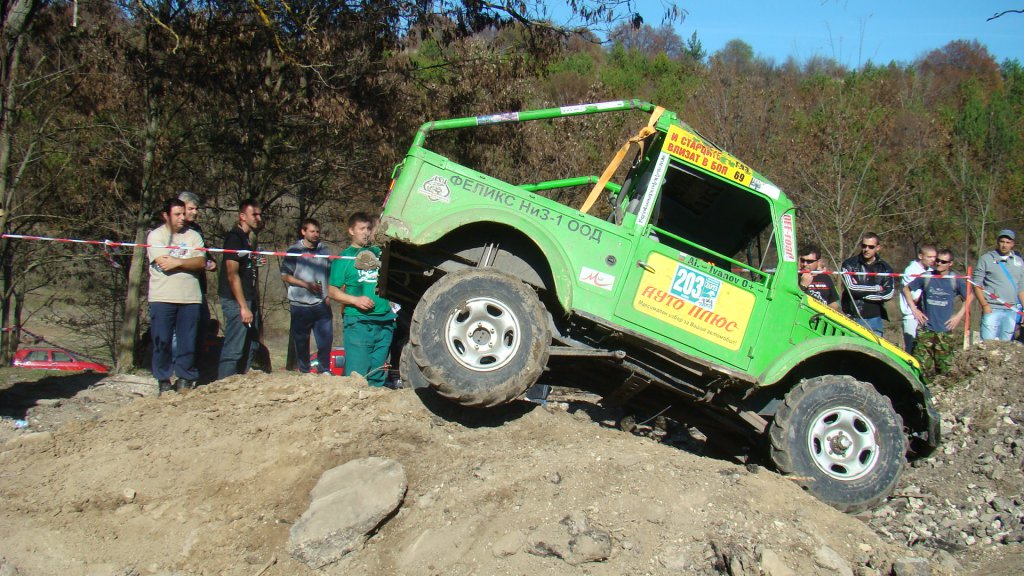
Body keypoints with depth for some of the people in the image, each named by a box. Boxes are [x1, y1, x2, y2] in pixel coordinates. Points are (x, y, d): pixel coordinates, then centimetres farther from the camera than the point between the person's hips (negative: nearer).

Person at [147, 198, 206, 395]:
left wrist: (178, 262, -12)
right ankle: (163, 380, 12)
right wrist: (189, 263, -4)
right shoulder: (156, 235, 3)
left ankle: (185, 378, 14)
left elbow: (200, 262, -2)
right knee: (162, 340, 1)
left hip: (190, 297, 2)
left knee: (187, 341, 3)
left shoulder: (193, 236, 12)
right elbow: (163, 264, -11)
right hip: (162, 297, -2)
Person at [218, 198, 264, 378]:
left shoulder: (246, 239, 18)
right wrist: (243, 307, -20)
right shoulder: (234, 238, -10)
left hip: (249, 301, 10)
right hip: (236, 302, -10)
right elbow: (232, 274, -17)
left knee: (251, 347, 15)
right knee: (233, 349, -9)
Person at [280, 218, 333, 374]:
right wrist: (307, 285, -12)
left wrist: (328, 295, 5)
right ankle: (304, 372, 19)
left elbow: (330, 274, 17)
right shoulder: (294, 250, -1)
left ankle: (325, 370, 13)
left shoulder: (323, 250, 9)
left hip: (321, 304, 2)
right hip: (300, 304, -2)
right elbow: (285, 275, -3)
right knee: (301, 341, 7)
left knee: (326, 338, 0)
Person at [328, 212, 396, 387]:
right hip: (357, 322, -4)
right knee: (357, 374, -10)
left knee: (378, 375, 7)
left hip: (384, 321, 4)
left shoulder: (379, 253, 16)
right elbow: (332, 291, 1)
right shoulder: (344, 257, 5)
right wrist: (355, 300, -13)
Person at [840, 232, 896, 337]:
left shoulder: (885, 268, 7)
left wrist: (861, 293, -11)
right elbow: (851, 288, -14)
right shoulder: (849, 264, 0)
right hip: (852, 318, -2)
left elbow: (889, 294, -6)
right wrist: (876, 288, -5)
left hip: (875, 318, 3)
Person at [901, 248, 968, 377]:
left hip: (945, 330, 0)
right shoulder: (926, 277, 0)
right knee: (923, 367, -2)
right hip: (925, 329, 0)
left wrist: (959, 315, 3)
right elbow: (906, 288, 12)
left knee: (943, 369, 1)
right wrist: (914, 309, 5)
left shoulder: (956, 281, 0)